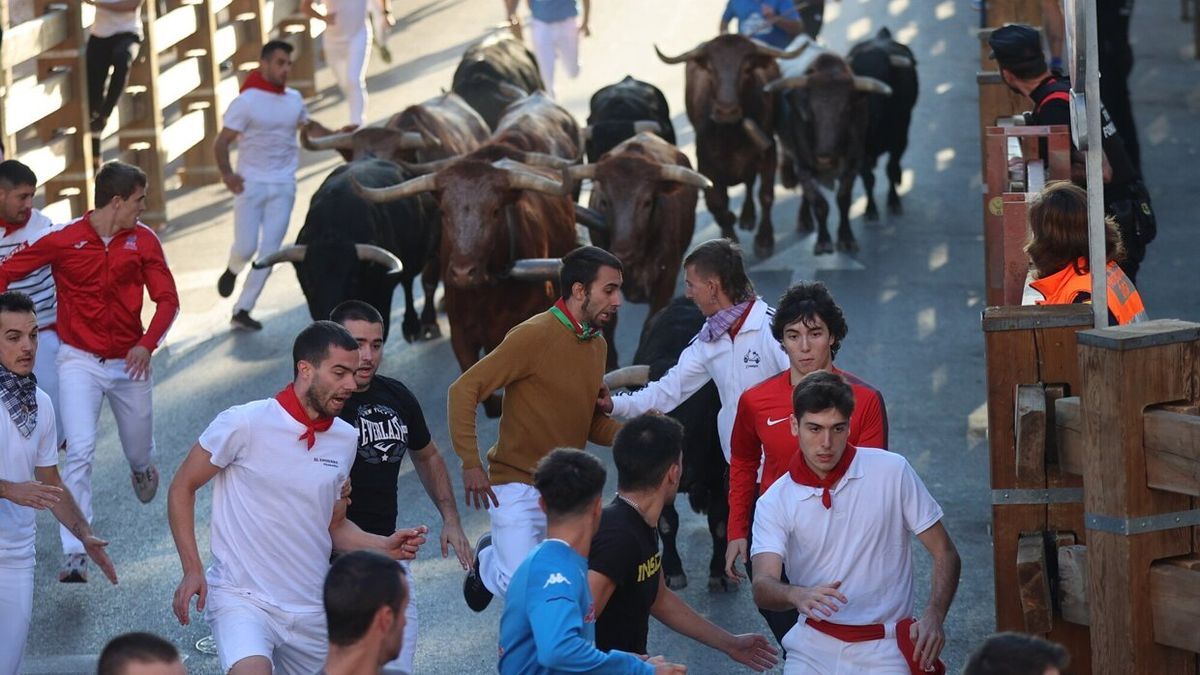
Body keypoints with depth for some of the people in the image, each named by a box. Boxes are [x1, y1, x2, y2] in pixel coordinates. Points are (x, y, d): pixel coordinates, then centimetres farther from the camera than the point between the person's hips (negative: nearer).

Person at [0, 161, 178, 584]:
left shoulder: (143, 241, -1)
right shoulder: (64, 240, -10)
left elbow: (167, 298, -1)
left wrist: (147, 344, -18)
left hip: (130, 362, 3)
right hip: (80, 360, -3)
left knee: (139, 452, 17)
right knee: (81, 451, -18)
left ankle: (143, 469, 58)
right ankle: (74, 554, -18)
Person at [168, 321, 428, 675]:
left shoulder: (346, 439, 8)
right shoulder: (244, 424, -10)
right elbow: (182, 488, -1)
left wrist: (384, 546, 0)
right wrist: (192, 570, -9)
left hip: (313, 613, 7)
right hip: (243, 600, -7)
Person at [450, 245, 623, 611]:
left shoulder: (597, 344, 10)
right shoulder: (535, 336, -15)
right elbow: (464, 390, -17)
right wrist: (471, 464, -22)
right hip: (518, 486, -7)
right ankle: (489, 560, 21)